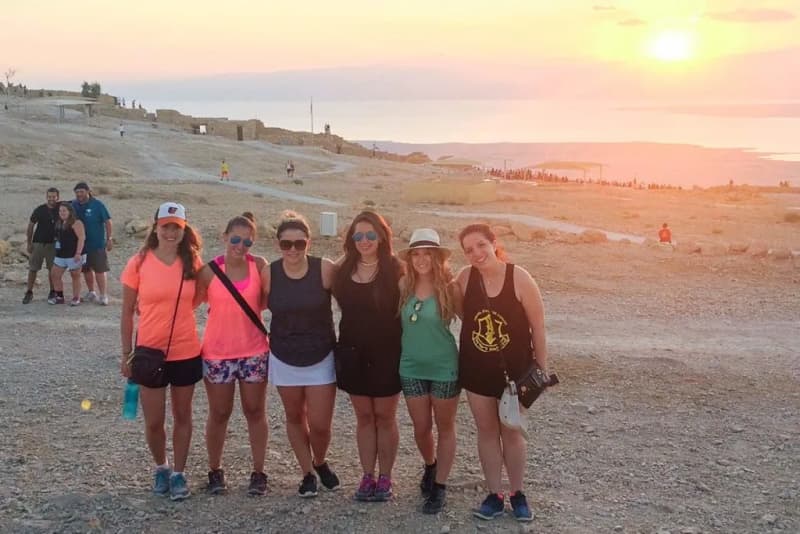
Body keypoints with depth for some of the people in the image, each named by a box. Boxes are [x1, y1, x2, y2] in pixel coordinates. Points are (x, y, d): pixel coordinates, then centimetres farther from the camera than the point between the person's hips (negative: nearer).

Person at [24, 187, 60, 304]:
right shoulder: (39, 210, -6)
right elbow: (30, 226, 1)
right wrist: (29, 243, 0)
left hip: (53, 243, 1)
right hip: (38, 243, -1)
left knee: (52, 269, 4)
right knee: (32, 268, 1)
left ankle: (52, 292, 15)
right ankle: (29, 293, 9)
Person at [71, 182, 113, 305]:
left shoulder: (97, 205, -8)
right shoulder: (74, 205, 4)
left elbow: (107, 221, -6)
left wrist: (109, 239, -10)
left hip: (97, 243, -5)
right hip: (81, 243, 5)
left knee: (99, 270, -7)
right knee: (86, 269, 14)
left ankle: (103, 295, -4)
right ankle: (91, 292, 28)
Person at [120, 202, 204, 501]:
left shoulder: (192, 262, -2)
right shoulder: (139, 263, -7)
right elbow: (127, 313, -2)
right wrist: (126, 354, -2)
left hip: (186, 352, 2)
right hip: (150, 352, -1)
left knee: (183, 416, 12)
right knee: (153, 421, 6)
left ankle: (178, 473, 26)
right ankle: (161, 468, 31)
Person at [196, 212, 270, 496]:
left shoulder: (259, 265, -4)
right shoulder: (209, 271, -7)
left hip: (254, 351, 1)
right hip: (217, 352, 0)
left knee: (255, 412, 10)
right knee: (219, 413, 11)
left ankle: (258, 472, 20)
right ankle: (215, 471, 27)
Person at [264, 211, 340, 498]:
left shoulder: (325, 269, -16)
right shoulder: (269, 273, -10)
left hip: (321, 358, -2)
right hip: (284, 359, 2)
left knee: (320, 424, -1)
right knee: (295, 418, 15)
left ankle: (320, 463, 31)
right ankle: (307, 473, 34)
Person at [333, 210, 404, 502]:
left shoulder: (395, 269, -10)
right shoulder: (344, 267, 0)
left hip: (386, 354, -3)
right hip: (353, 353, 3)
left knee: (384, 416, 8)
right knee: (364, 416, 12)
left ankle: (385, 478, 20)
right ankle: (368, 476, 22)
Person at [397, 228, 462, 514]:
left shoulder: (449, 288, -14)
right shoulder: (403, 286, -6)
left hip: (444, 368, -3)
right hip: (411, 368, 3)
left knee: (445, 428, 11)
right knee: (420, 428, 15)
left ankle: (440, 487, 23)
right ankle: (430, 467, 44)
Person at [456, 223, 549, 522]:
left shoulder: (519, 278, -16)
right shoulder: (465, 277, -8)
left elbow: (537, 325, -10)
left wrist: (541, 368, -7)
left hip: (514, 368, -2)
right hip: (476, 369, 3)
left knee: (511, 431, 10)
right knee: (486, 430, 11)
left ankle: (517, 494, 27)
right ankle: (494, 495, 24)